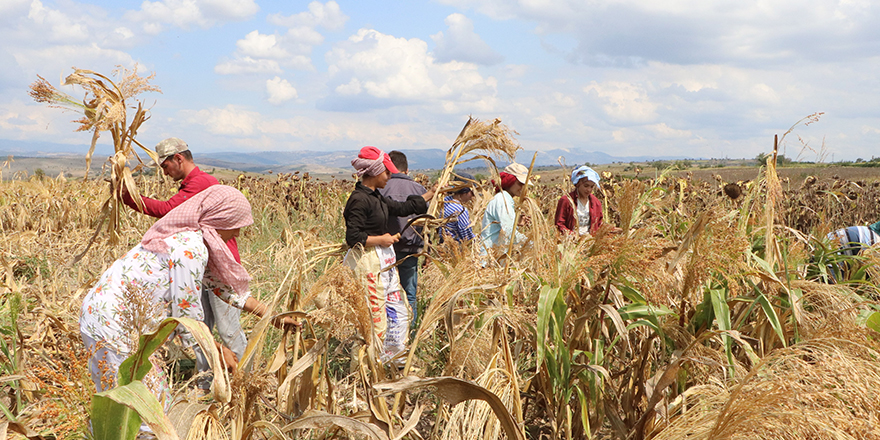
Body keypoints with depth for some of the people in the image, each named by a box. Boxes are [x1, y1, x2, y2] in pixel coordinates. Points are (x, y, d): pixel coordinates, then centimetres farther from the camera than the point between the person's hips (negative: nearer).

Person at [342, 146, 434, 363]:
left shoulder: (376, 197, 13)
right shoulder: (359, 199, -16)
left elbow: (402, 208, 26)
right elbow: (352, 237, -20)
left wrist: (432, 193, 31)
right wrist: (381, 239, -12)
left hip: (386, 260, 10)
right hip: (369, 262, -10)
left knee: (398, 311, 14)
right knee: (375, 313, -6)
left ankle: (394, 358, 26)